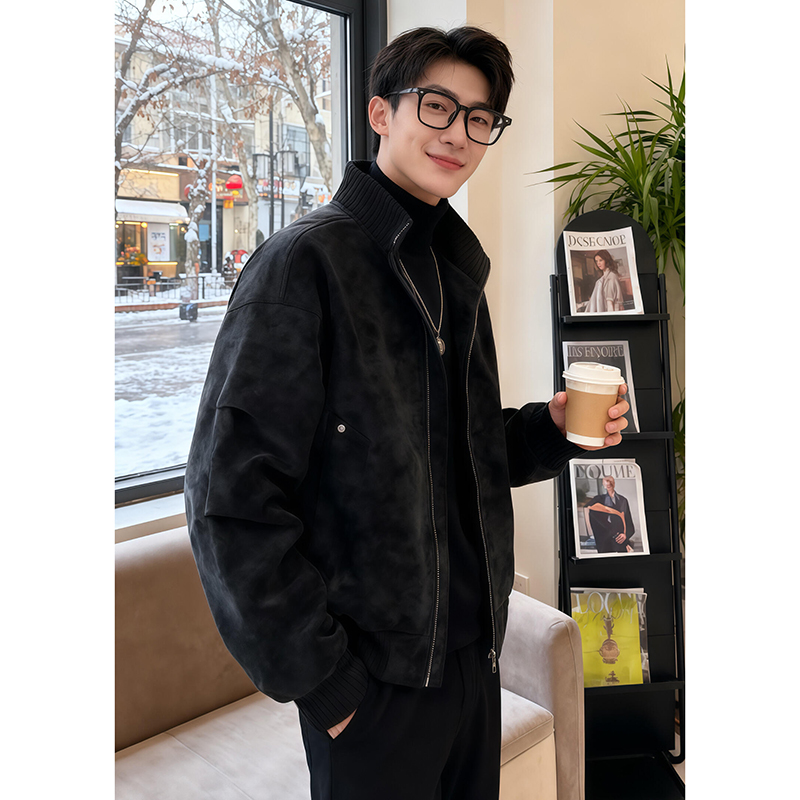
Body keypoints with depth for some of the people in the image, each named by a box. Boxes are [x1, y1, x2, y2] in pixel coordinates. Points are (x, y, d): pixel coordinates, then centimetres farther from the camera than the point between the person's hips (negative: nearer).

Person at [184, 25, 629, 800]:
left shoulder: (456, 270, 10)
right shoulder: (306, 260, -15)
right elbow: (231, 498, -19)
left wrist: (550, 429, -3)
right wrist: (319, 680, -16)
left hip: (474, 653, 7)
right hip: (375, 680, -7)